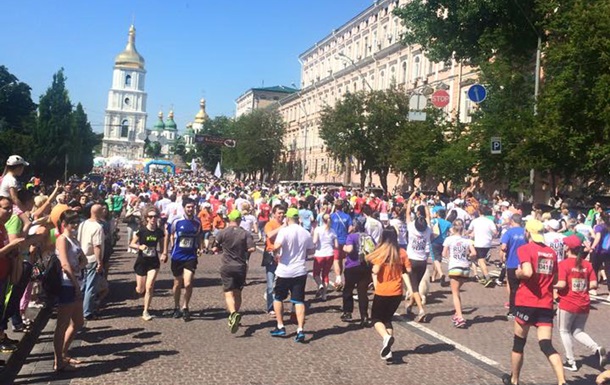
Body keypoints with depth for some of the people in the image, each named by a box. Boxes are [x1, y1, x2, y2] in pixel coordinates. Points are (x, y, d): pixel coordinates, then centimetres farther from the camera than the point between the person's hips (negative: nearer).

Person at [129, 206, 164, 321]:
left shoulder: (159, 232, -3)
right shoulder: (141, 230, -10)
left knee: (149, 287, -8)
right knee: (140, 290, 7)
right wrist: (140, 246, -24)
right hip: (141, 261, -1)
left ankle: (145, 312, 4)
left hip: (154, 262, 1)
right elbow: (132, 244, -4)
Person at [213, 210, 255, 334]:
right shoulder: (246, 233, -3)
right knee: (238, 293, 16)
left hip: (227, 267, -2)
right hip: (241, 267, 2)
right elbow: (252, 248, -11)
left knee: (229, 293, -5)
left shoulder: (223, 233, -5)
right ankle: (234, 318, 26)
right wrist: (243, 250, 8)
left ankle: (233, 314, -30)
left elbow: (215, 249, 1)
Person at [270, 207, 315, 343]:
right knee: (299, 301, 4)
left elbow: (276, 246, -26)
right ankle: (300, 330, -5)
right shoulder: (306, 233, 4)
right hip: (300, 271, 3)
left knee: (278, 298, 16)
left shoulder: (284, 231, -12)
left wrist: (276, 254, -6)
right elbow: (311, 251, 14)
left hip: (284, 271, -3)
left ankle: (280, 327, 19)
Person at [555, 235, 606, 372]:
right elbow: (593, 284, -1)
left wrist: (553, 286, -1)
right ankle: (597, 348, -4)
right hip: (584, 304, 5)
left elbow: (562, 284, -20)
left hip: (568, 304, -5)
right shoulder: (587, 264, 2)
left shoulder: (564, 263, -13)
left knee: (564, 331, 14)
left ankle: (571, 362, 15)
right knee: (578, 331, 20)